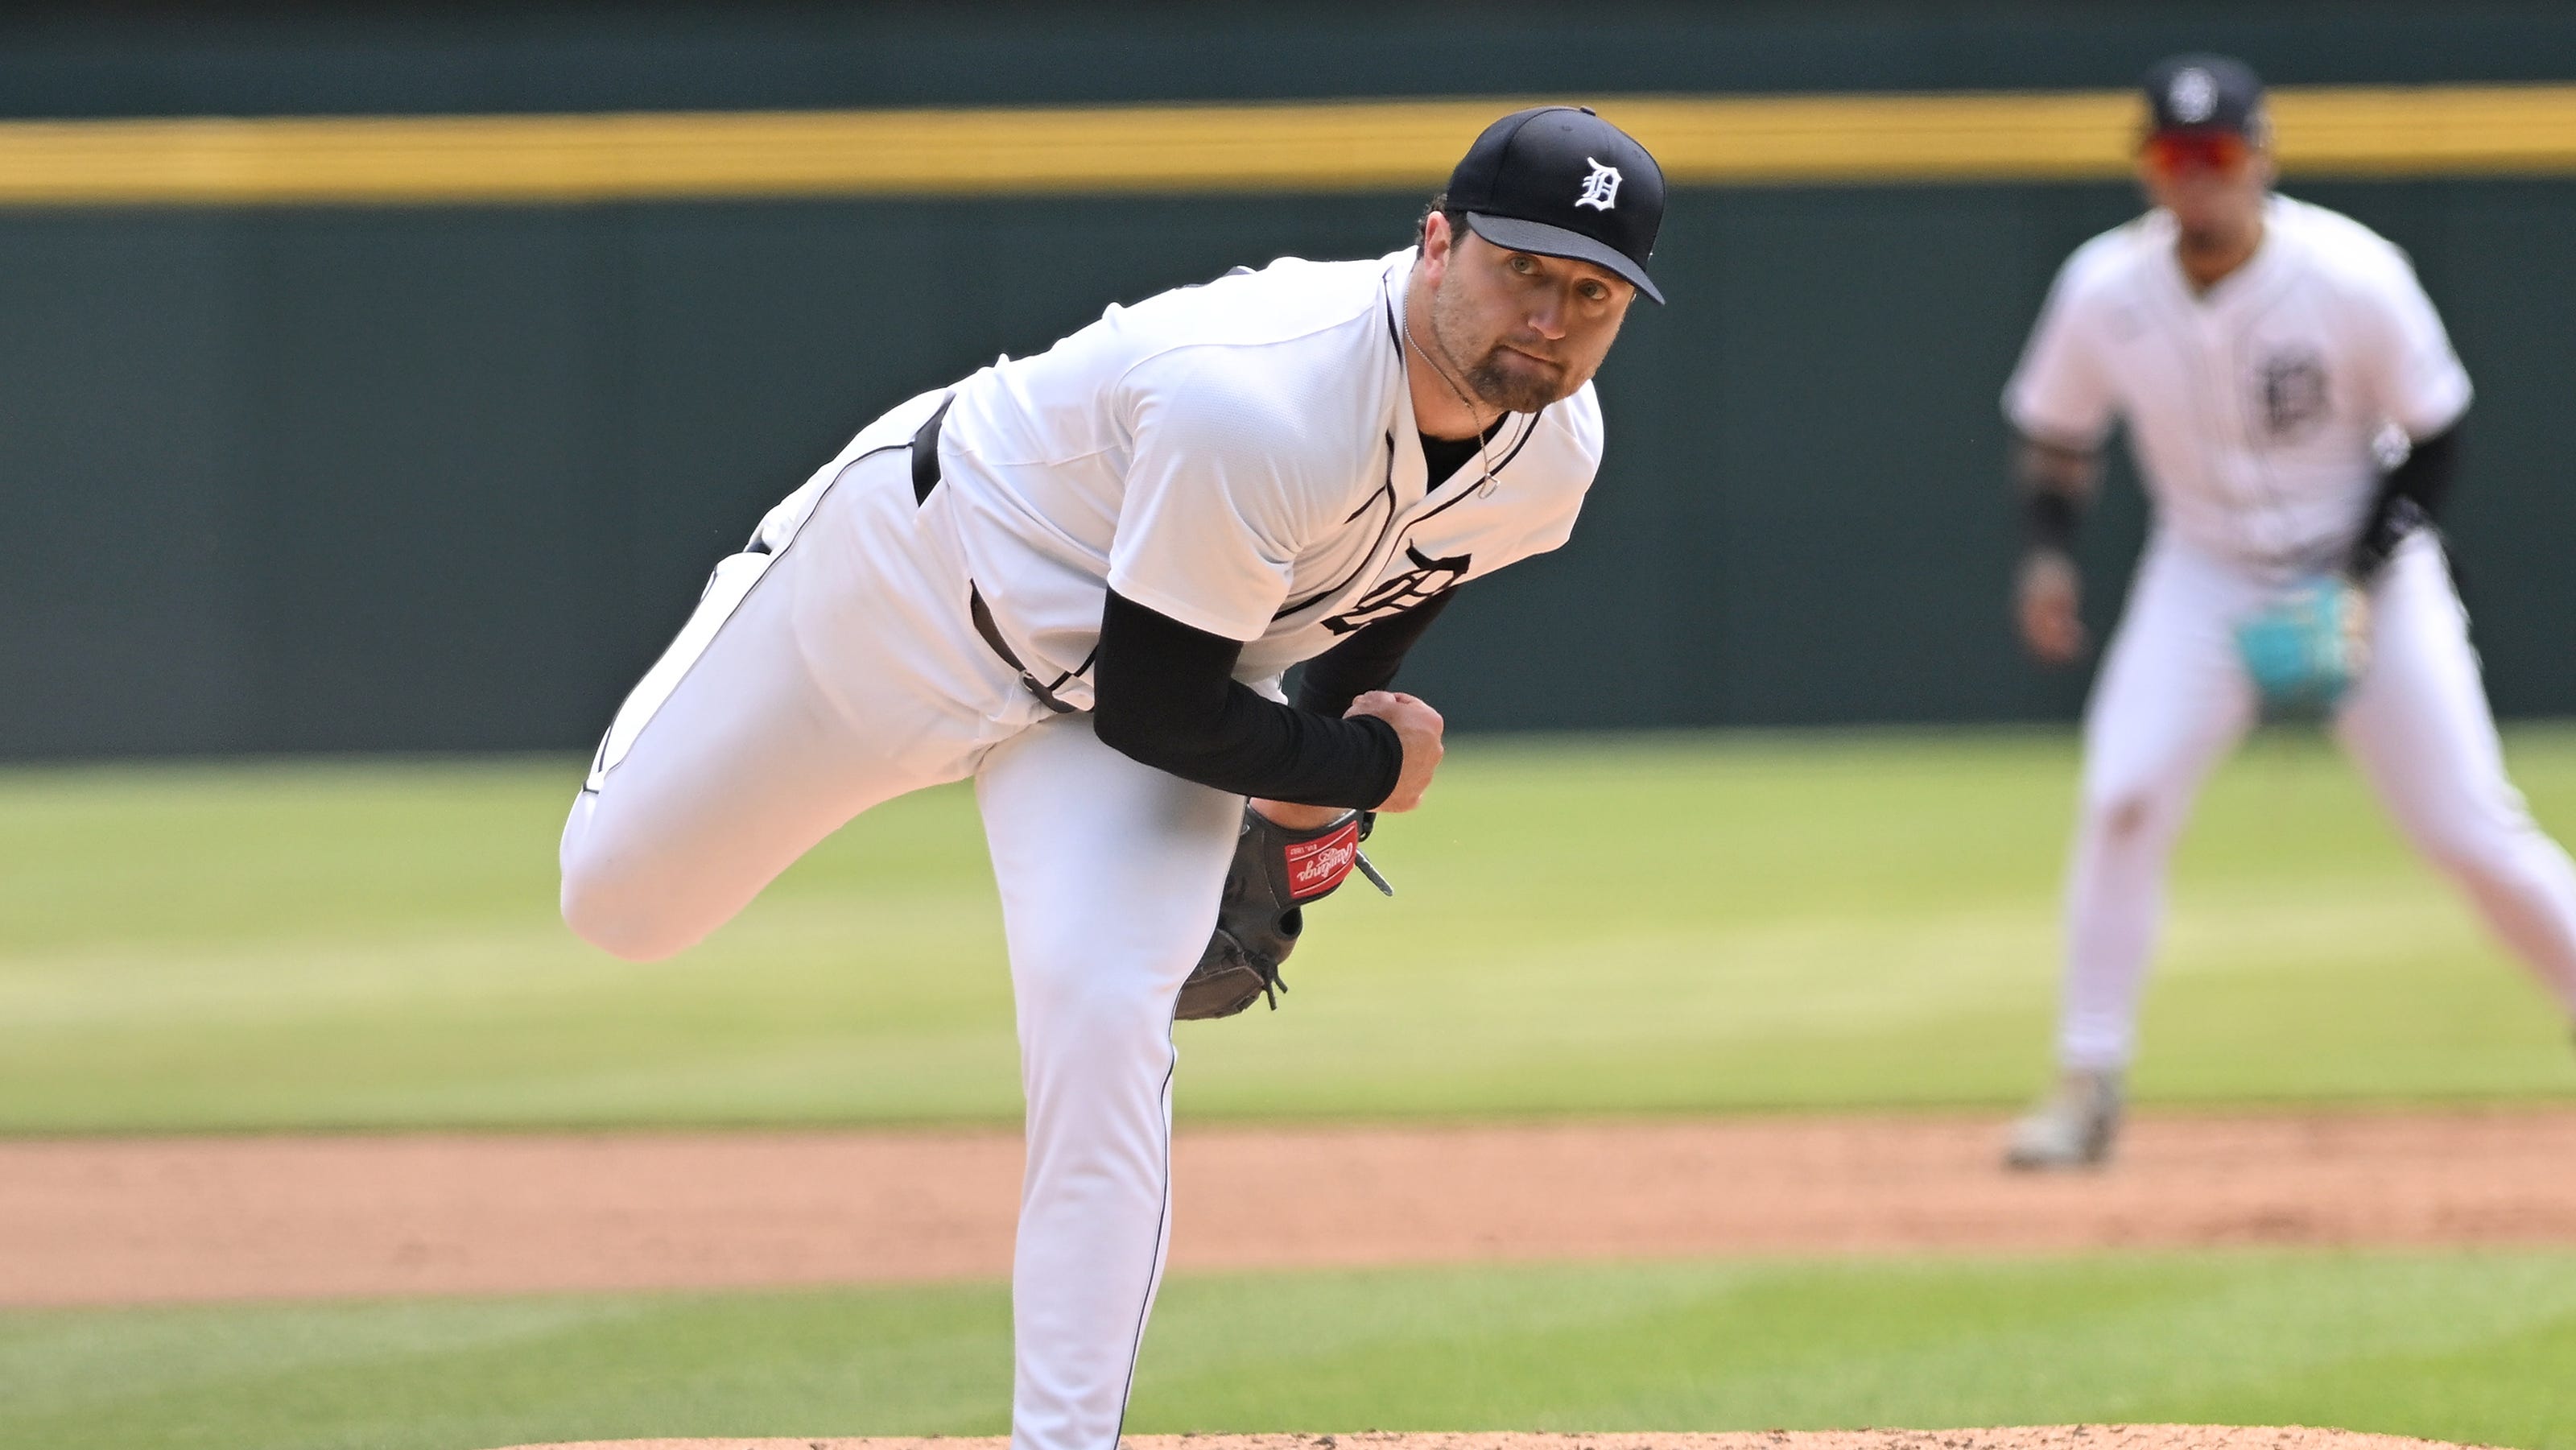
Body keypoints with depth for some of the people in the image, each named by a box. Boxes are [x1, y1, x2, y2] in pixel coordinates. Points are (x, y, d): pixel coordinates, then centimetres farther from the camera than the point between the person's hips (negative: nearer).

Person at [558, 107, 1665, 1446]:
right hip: (915, 580, -4)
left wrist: (1313, 774, -2)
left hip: (1127, 681, 4)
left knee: (1103, 1018, -22)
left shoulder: (1556, 447, -18)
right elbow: (1155, 708, -33)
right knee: (620, 899, 12)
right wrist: (1367, 766, -20)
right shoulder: (1255, 402, -42)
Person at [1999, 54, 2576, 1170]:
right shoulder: (2106, 292, -13)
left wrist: (2364, 585, -18)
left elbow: (2435, 436, -10)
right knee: (2123, 796, -17)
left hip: (2366, 572, -2)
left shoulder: (2352, 277, -21)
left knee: (2471, 829, -6)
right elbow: (2053, 430, 5)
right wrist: (2049, 552, -11)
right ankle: (2088, 1086, -9)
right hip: (2207, 575, 2)